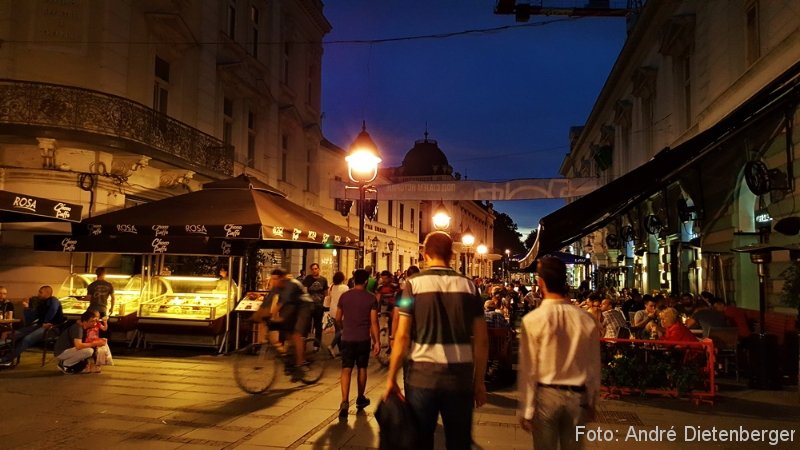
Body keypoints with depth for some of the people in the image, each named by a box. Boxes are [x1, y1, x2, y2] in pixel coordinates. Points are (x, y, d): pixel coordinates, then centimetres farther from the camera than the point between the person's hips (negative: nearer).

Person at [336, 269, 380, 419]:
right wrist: (377, 341, -3)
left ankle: (345, 402, -16)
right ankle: (360, 398, 28)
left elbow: (338, 318, 8)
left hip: (347, 338, 1)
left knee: (346, 369, 0)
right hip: (363, 339, -1)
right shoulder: (371, 298, -6)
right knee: (362, 368, 16)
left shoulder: (344, 296, 1)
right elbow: (374, 322, -8)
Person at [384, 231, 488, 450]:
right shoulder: (468, 285, 2)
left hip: (423, 375, -2)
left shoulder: (414, 283, -5)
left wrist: (391, 378, 0)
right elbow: (481, 339, 2)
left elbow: (402, 336, -8)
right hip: (461, 376, 2)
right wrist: (479, 381, 11)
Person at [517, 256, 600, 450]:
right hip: (577, 396, 2)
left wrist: (526, 409, 0)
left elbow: (528, 369, -9)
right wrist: (592, 402, 16)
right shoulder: (586, 319, -5)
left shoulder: (532, 320, -13)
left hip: (546, 395, -2)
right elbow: (594, 366, 2)